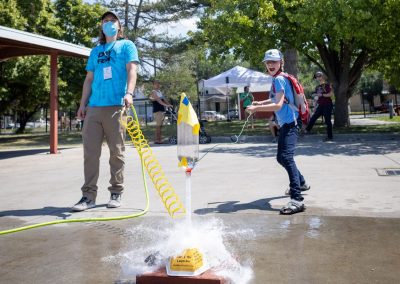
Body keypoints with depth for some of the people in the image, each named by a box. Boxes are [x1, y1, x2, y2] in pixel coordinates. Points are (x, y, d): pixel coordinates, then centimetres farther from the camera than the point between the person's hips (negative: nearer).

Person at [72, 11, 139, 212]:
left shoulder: (126, 45, 10)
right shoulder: (95, 51, 23)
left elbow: (132, 70, -5)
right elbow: (89, 79, 22)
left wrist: (129, 93, -22)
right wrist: (82, 104, 13)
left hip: (116, 106, -4)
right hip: (94, 107, 5)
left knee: (116, 152, 1)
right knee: (90, 151, 0)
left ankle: (116, 193, 9)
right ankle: (89, 195, 4)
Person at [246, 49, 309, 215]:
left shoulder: (279, 79, -15)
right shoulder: (276, 79, 13)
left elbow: (278, 105, -24)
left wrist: (256, 108, -22)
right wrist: (259, 103, 16)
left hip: (290, 124, -10)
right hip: (285, 124, 10)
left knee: (286, 157, -23)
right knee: (282, 157, 22)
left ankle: (297, 200, -29)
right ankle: (301, 183, 42)